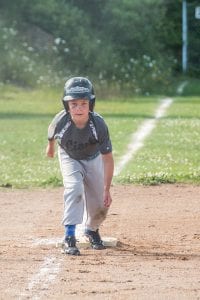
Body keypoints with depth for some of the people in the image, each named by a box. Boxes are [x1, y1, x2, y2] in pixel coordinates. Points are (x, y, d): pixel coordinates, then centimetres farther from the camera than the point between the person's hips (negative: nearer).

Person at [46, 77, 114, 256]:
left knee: (100, 206, 3)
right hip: (69, 158, -1)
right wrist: (50, 146, 16)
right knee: (74, 187, -28)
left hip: (93, 159, 1)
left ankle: (92, 229, 37)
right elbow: (52, 133, -6)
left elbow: (108, 159, -28)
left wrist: (107, 190, -30)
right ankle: (70, 238, -26)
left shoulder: (99, 124, -35)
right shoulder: (61, 122, -33)